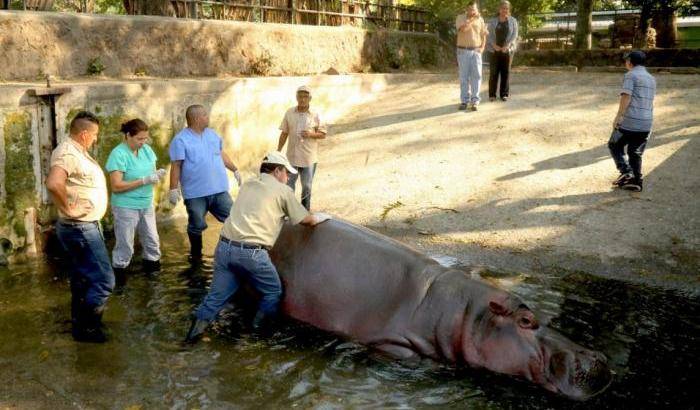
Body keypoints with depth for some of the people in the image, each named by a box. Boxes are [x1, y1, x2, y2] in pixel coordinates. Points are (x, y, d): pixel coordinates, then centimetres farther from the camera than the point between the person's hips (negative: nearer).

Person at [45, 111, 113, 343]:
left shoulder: (77, 151, 10)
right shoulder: (68, 153, -22)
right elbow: (53, 184, -40)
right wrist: (67, 208, -26)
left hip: (83, 227, 11)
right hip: (81, 229, -11)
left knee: (82, 278, 21)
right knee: (104, 280, -5)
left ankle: (80, 321, 35)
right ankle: (86, 327, 7)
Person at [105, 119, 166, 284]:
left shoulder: (146, 149, 3)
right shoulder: (118, 154, -18)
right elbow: (116, 186, -22)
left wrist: (157, 174, -13)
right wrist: (144, 180, -25)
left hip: (147, 205, 7)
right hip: (126, 207, -6)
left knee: (152, 241, 16)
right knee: (125, 246, 3)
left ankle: (152, 270, 34)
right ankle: (119, 279, 18)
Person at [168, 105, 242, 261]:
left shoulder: (212, 134, 10)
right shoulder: (181, 140, -10)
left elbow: (222, 154, 22)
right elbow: (176, 166, -12)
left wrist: (235, 170, 23)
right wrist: (173, 189, -15)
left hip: (219, 190, 5)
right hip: (195, 193, -5)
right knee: (197, 226, 7)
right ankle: (196, 254, 27)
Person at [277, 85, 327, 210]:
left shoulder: (315, 115, -5)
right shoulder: (289, 113, 0)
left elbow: (323, 134, -1)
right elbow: (284, 133, 5)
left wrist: (311, 134, -20)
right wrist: (278, 151, 3)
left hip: (309, 158, -1)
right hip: (292, 156, 1)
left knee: (306, 187, 11)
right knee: (288, 185, 8)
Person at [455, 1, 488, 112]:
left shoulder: (480, 20, 7)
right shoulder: (460, 17, -3)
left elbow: (483, 35, 12)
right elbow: (463, 29, -22)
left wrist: (482, 48, -2)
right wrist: (473, 19, -17)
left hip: (476, 51, 2)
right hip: (463, 51, -2)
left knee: (476, 75, -6)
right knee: (464, 76, 1)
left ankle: (475, 101, -5)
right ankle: (465, 101, 7)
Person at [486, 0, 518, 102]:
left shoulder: (513, 21, 6)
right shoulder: (492, 21, 7)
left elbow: (514, 35, -2)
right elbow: (489, 34, 1)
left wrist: (507, 46, -15)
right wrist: (494, 45, -15)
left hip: (507, 50, 0)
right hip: (494, 50, 0)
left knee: (505, 72, 1)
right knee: (493, 72, -1)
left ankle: (504, 94, 7)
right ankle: (492, 94, 4)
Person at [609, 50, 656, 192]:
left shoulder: (630, 75, -5)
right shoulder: (651, 79, 19)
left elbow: (626, 97, -16)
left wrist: (618, 116, -16)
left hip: (630, 121, -7)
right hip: (646, 123, 7)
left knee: (615, 145, 10)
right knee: (636, 153, 14)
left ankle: (626, 171, -5)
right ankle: (636, 182, 13)